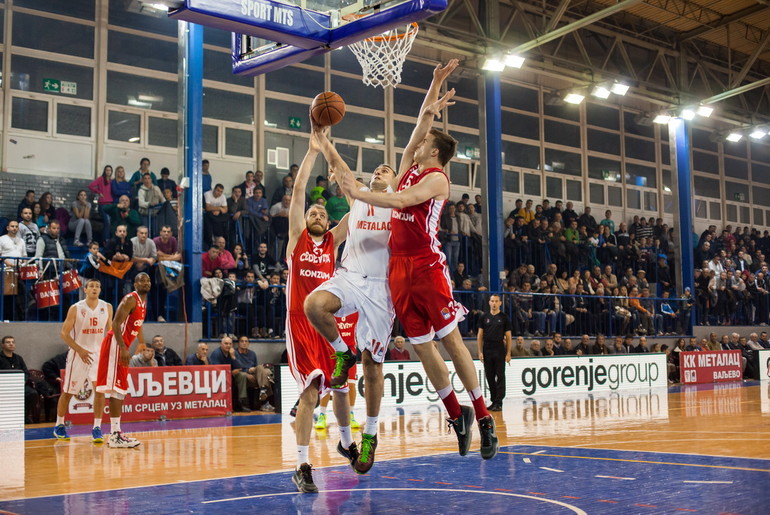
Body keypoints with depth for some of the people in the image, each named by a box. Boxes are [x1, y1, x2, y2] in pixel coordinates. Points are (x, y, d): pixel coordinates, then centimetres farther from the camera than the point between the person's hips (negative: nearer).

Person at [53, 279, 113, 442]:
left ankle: (96, 428, -8)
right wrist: (80, 350, -20)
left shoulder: (107, 307, 1)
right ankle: (59, 426, 26)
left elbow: (110, 331, 12)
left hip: (99, 353, 2)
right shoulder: (75, 309, -9)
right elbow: (64, 333, -9)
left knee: (100, 388, -14)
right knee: (68, 392, 8)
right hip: (78, 354, -2)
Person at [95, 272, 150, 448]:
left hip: (123, 347, 10)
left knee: (122, 390, 13)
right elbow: (116, 324, -23)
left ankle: (116, 431, 19)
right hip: (116, 344, -10)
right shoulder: (130, 300, -14)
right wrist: (123, 348, -31)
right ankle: (115, 436, -14)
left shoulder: (143, 302, 15)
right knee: (116, 390, -12)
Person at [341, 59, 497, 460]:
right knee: (421, 345, 6)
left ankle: (483, 418, 1)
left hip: (426, 265, -7)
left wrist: (357, 193, -18)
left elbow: (400, 200, -20)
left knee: (450, 338, -5)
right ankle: (456, 415, 15)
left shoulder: (436, 177, -5)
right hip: (399, 267, 7)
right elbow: (423, 120, 21)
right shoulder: (410, 166, 17)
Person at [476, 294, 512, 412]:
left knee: (500, 377, -3)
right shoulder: (484, 317, 7)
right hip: (487, 351, 2)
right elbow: (480, 335, 7)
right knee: (489, 377, 6)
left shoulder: (504, 318, 2)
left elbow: (508, 337, 2)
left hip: (499, 351, -2)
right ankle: (493, 401, 15)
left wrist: (508, 353, -4)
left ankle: (499, 402, -1)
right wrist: (480, 352, -1)